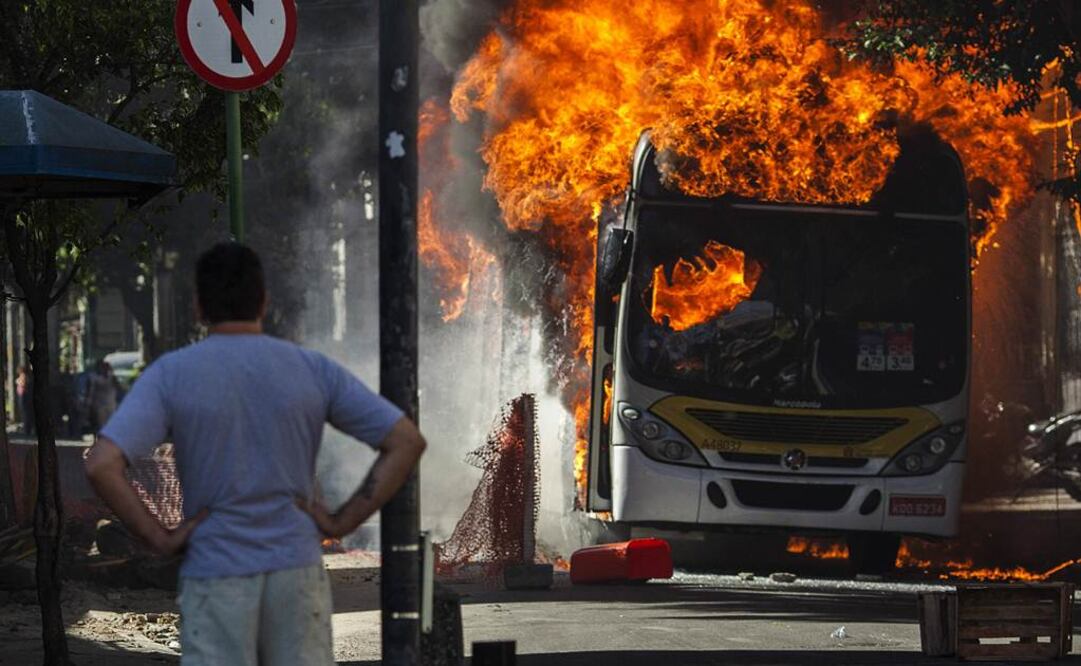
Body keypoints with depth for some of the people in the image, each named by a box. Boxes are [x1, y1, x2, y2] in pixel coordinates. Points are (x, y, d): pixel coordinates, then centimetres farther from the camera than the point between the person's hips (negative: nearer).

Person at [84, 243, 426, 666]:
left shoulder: (170, 375, -6)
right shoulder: (315, 370, 0)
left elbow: (101, 465, -18)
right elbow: (407, 441, -2)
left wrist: (158, 538, -7)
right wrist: (344, 522, 1)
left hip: (216, 581, -2)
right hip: (298, 573, 2)